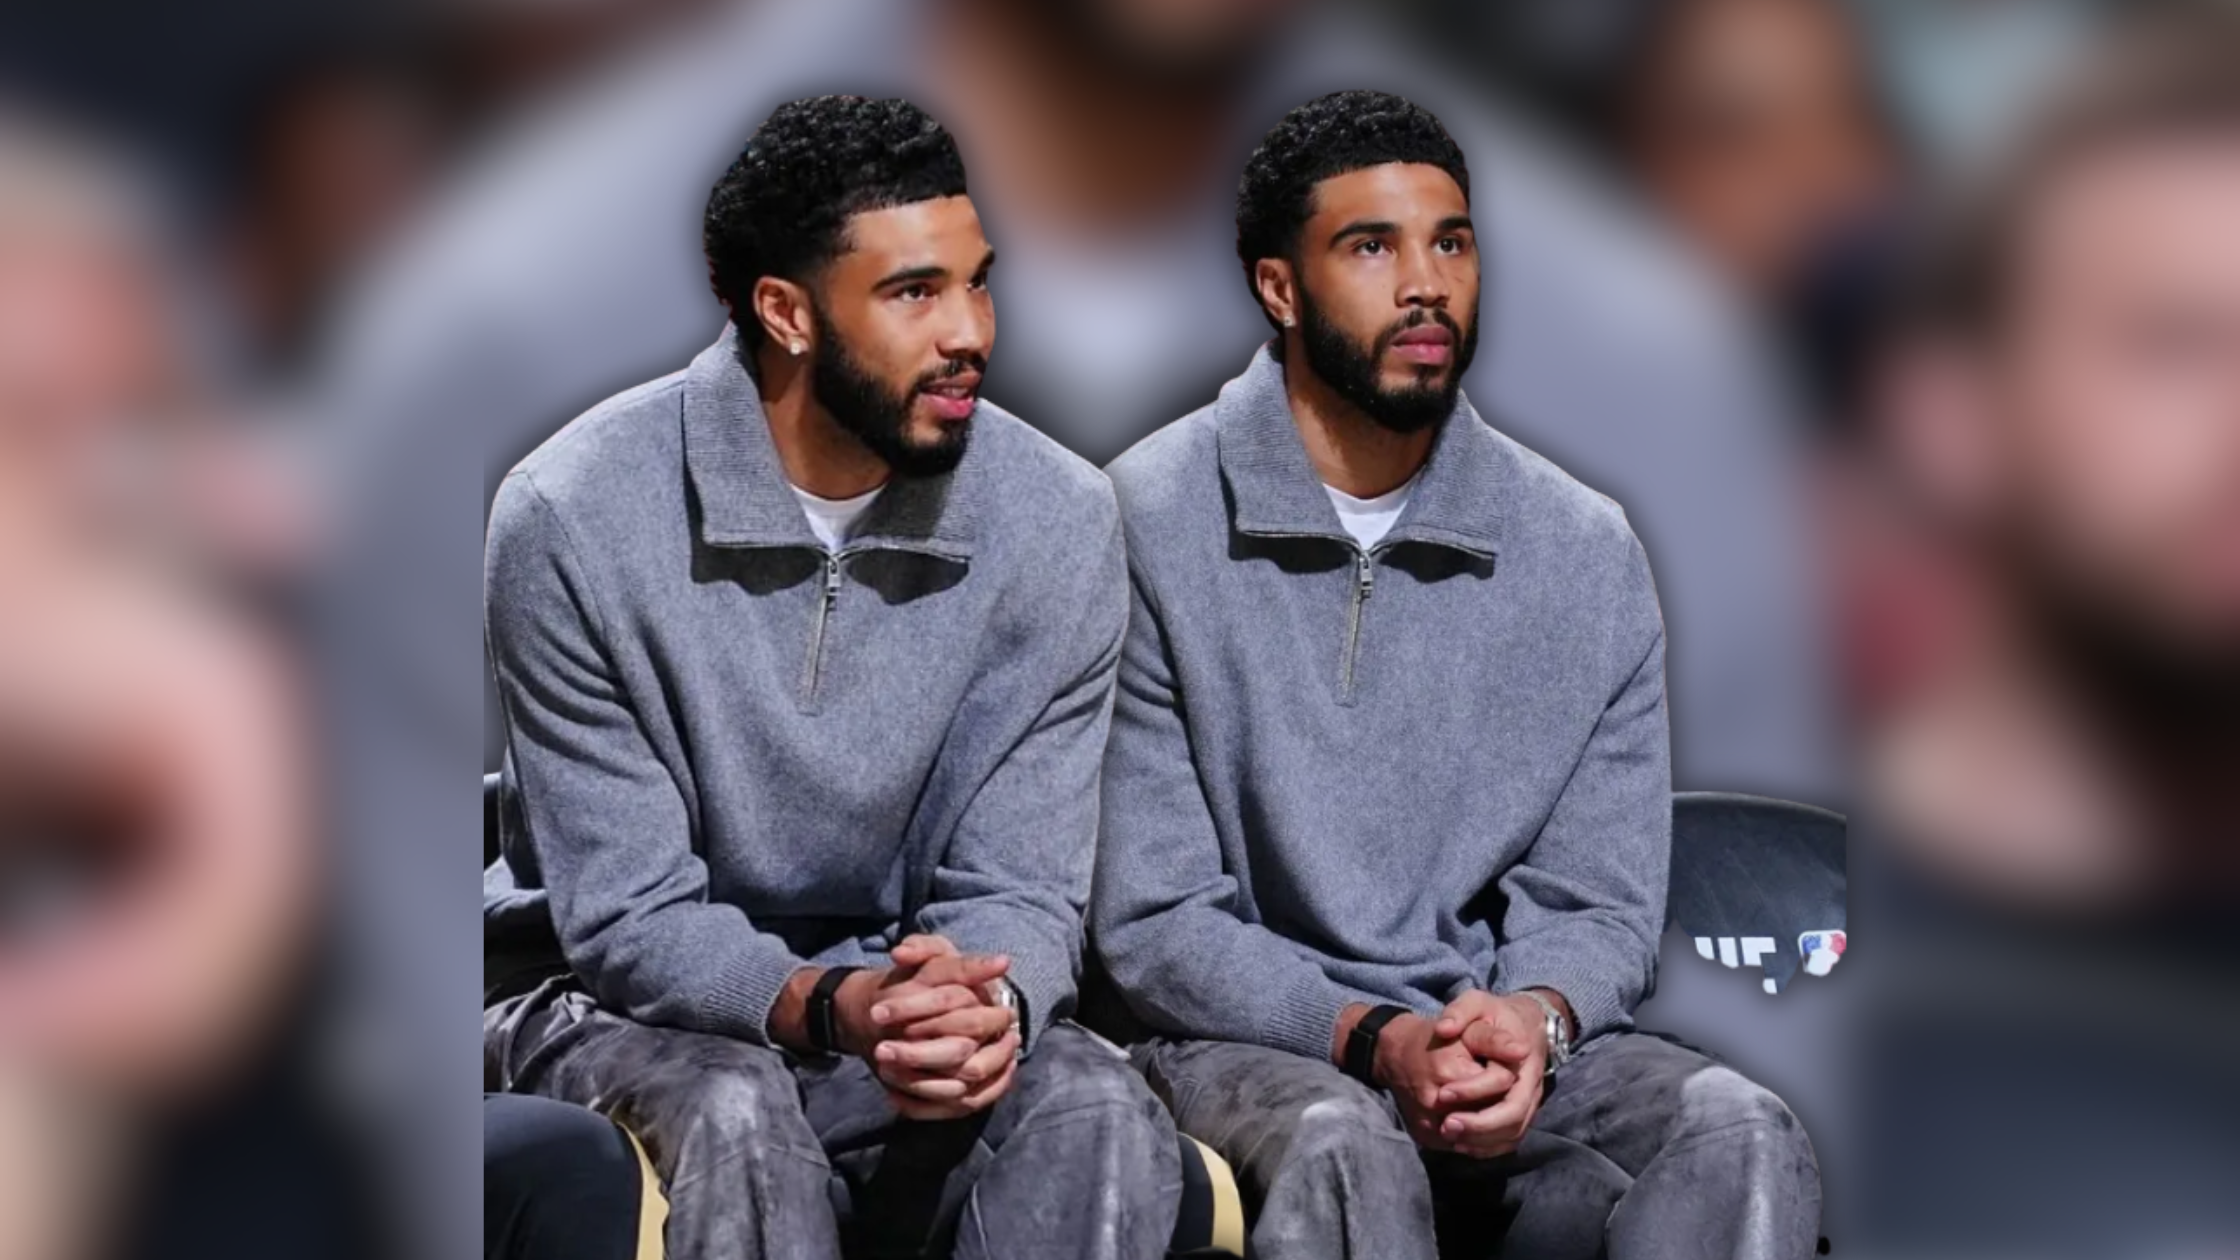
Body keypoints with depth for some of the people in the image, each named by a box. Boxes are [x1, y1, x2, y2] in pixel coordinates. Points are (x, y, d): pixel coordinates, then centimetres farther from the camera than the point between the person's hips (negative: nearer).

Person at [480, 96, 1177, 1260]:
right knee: (736, 1115, -35)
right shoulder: (572, 517, -16)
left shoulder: (1055, 521, -8)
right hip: (638, 1010, -2)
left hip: (909, 1001, 2)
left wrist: (984, 1004, -31)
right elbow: (625, 919, -14)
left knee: (1097, 1111, -28)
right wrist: (825, 1007, -34)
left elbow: (1019, 894, -6)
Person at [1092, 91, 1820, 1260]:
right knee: (1345, 1148, -37)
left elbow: (1600, 904, 7)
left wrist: (1534, 1019, -17)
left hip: (1506, 1048, 3)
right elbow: (1152, 924, -6)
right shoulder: (1147, 525, -6)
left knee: (1736, 1128, -26)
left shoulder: (1585, 551, 5)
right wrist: (1374, 1040, -21)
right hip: (1252, 1043, -3)